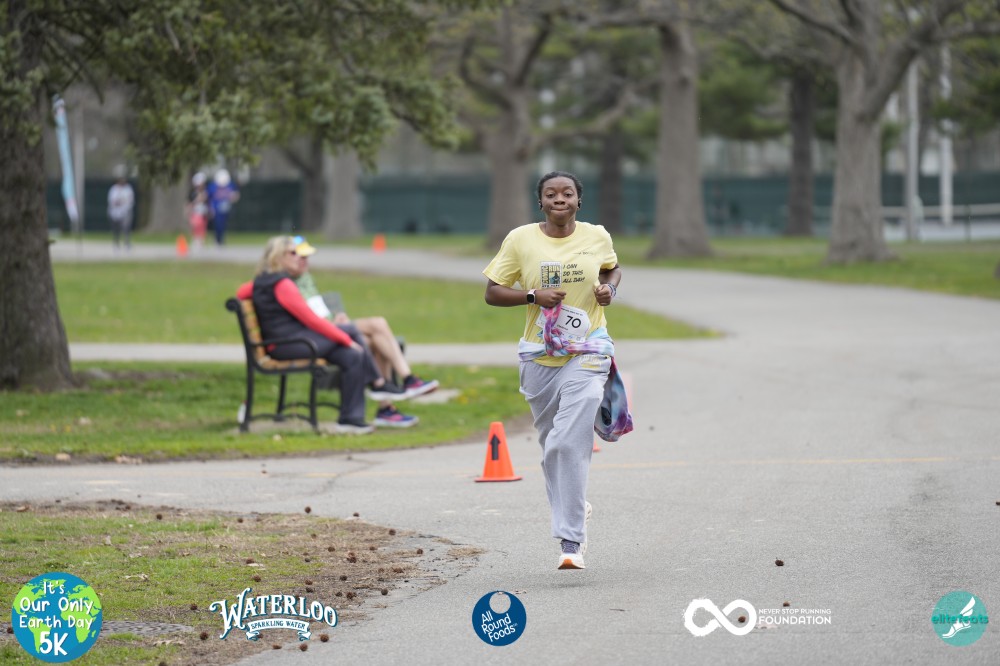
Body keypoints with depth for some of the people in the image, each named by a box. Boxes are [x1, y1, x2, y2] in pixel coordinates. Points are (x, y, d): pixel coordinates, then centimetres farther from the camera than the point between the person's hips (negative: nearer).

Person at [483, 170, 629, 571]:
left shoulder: (597, 237, 1)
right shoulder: (520, 240, -2)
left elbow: (613, 268, 22)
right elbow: (492, 292, 1)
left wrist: (609, 288, -1)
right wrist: (533, 295, -15)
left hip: (587, 353, -2)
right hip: (539, 355, 2)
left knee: (570, 444, -16)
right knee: (551, 445, 12)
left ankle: (571, 541, -16)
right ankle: (574, 509, 39)